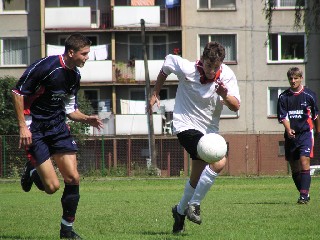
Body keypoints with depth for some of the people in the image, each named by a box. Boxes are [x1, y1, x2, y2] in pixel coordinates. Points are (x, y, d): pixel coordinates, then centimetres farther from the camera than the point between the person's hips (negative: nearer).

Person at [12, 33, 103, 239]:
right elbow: (18, 93, -14)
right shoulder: (46, 66, -18)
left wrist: (87, 119, -3)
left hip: (58, 126, 7)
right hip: (35, 128, -7)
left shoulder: (75, 75, 6)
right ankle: (32, 170, 24)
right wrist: (23, 127, -17)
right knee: (52, 186, -10)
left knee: (73, 178, -4)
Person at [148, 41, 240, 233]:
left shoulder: (227, 75, -10)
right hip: (186, 126, -5)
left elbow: (236, 106, -13)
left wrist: (225, 96, -35)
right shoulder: (187, 69, -18)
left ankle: (181, 211, 37)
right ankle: (194, 204, -13)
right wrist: (155, 93, 9)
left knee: (197, 177, 12)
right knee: (219, 162, -26)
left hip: (209, 129, 5)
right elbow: (168, 63, 2)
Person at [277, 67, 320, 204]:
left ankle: (304, 195, -20)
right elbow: (283, 117, -3)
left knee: (304, 162, -17)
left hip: (306, 133, -3)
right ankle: (304, 195, 21)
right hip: (291, 135, 3)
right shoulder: (283, 97, 4)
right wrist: (288, 129, -20)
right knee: (294, 167, 8)